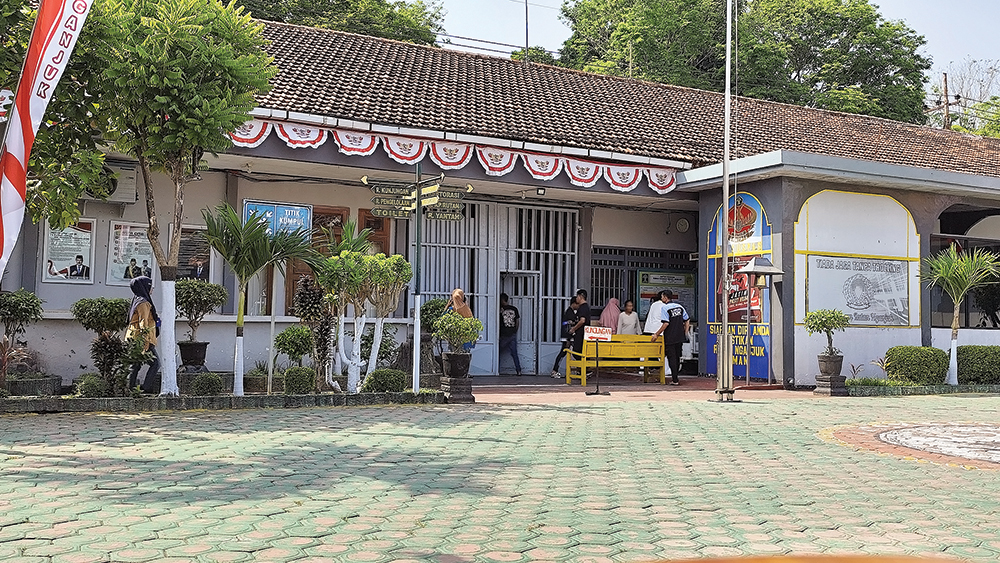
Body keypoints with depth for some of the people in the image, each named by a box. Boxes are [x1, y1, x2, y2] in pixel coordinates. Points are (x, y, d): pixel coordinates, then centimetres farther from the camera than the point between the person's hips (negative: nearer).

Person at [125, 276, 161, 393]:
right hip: (142, 340, -10)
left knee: (136, 365, 12)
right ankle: (146, 387, -8)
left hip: (134, 339, 10)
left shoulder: (137, 300, 16)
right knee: (155, 363, -5)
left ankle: (130, 387, 12)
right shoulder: (143, 303, -15)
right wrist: (147, 343, -22)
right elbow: (143, 324, -20)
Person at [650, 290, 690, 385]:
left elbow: (666, 323, -19)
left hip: (670, 338, -6)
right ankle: (674, 377, 24)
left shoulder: (664, 308, -10)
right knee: (677, 357, 15)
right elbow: (687, 320, 11)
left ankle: (675, 380, -3)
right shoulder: (679, 306, 10)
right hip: (680, 337, 6)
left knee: (671, 358, -1)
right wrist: (685, 333, 19)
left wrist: (657, 334, -11)